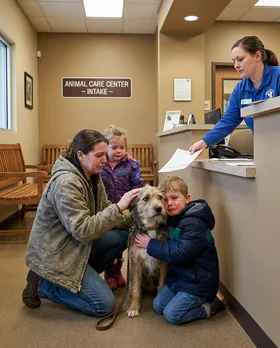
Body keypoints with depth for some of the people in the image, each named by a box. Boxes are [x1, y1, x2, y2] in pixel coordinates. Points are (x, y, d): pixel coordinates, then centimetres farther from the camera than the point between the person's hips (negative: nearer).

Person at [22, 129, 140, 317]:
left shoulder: (93, 177, 1)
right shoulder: (66, 182, -28)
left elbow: (104, 212, 4)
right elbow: (83, 230, -31)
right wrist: (118, 207, -32)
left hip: (76, 244, 9)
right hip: (54, 254, -9)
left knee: (124, 235, 1)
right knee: (105, 305, -9)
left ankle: (82, 277, 9)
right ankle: (42, 285, 3)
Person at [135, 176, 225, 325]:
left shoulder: (194, 223, -25)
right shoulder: (173, 219, 3)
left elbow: (180, 254, -31)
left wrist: (150, 244, -23)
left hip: (198, 281, -9)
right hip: (179, 276, 9)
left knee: (172, 314, -11)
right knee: (158, 305, 10)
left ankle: (212, 305, 6)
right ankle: (201, 299, 18)